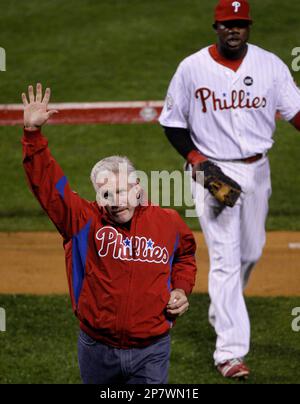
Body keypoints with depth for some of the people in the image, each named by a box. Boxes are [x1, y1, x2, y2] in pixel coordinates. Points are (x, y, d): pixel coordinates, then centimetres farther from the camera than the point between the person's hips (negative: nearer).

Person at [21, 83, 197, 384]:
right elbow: (47, 182, -11)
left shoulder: (168, 222, 1)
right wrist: (32, 133, -21)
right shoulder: (85, 220, -5)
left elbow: (185, 255, 22)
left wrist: (182, 289, 4)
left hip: (151, 352, 0)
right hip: (97, 352, 0)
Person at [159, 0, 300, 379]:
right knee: (225, 259, -9)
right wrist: (197, 160, -12)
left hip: (256, 169, 4)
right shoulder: (192, 68, -7)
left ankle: (220, 313, 46)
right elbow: (172, 121, 1)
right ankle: (229, 352, -9)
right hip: (213, 172, -4)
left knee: (250, 252, 17)